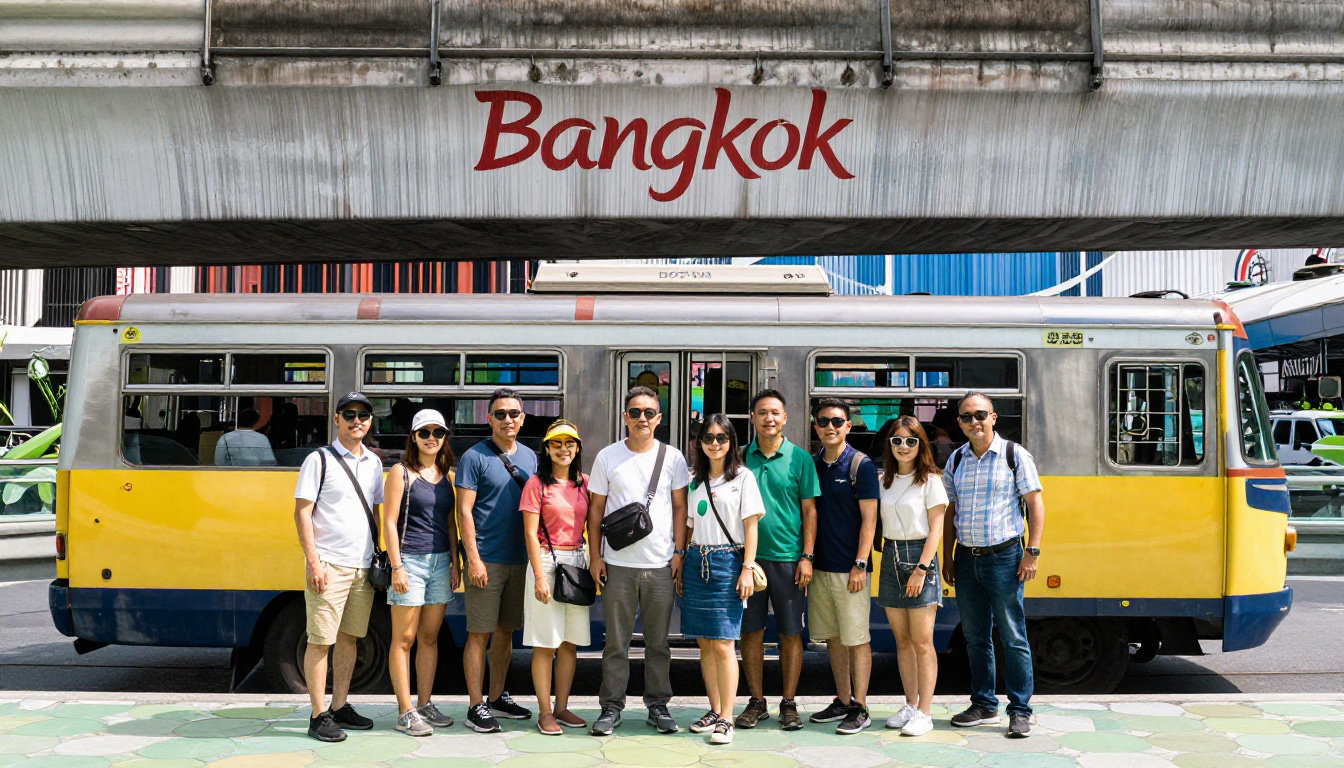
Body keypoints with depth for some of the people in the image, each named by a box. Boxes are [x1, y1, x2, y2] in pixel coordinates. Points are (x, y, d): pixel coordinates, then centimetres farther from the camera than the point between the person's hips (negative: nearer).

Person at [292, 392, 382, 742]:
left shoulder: (373, 463, 13)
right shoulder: (319, 459, -4)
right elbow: (302, 513, -7)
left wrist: (377, 555, 14)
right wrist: (313, 562, -13)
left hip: (363, 566, 6)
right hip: (329, 565, -6)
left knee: (349, 638, 12)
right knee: (321, 641, -4)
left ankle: (339, 707, 22)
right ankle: (319, 716, 1)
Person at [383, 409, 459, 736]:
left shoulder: (448, 475, 12)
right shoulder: (401, 473, -3)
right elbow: (389, 523, -7)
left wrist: (455, 564, 10)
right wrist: (396, 567, -13)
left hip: (440, 561, 6)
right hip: (410, 560, -5)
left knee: (430, 638, 11)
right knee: (404, 639, -1)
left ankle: (424, 705, 20)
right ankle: (405, 713, 2)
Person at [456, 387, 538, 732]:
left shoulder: (529, 457, 12)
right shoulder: (475, 457, -5)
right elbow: (464, 511, -9)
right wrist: (473, 559, -15)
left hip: (520, 559, 6)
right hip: (486, 560, -6)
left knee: (505, 631, 13)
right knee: (479, 633, -2)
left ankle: (497, 697, 24)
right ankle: (476, 706, 4)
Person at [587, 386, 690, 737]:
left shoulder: (672, 457, 4)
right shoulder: (607, 457, 3)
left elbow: (680, 507, 8)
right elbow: (595, 509, 6)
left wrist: (679, 552, 0)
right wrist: (595, 556, 0)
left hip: (661, 565, 1)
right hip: (617, 564, 0)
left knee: (658, 641, 7)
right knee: (616, 642, 3)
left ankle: (658, 705, 17)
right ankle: (611, 707, 12)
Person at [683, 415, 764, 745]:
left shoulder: (743, 477, 1)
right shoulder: (695, 481, 14)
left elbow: (751, 526, -3)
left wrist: (747, 569, -10)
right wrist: (681, 568, 12)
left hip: (728, 563, -5)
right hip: (697, 563, 5)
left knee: (723, 644, -9)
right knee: (705, 644, 7)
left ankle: (726, 720, -5)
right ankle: (715, 711, 18)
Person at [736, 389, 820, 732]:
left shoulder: (799, 458, 1)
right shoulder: (741, 457, 6)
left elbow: (809, 510, 1)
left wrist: (807, 556, -6)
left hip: (788, 558, -2)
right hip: (748, 556, 2)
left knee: (791, 634, 3)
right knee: (751, 632, 6)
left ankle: (789, 703, 14)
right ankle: (757, 702, 17)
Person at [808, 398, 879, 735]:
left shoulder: (861, 465, -5)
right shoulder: (811, 464, 10)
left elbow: (869, 518, -8)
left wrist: (860, 565, -14)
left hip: (849, 568, -6)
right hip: (819, 566, 6)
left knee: (856, 638, -2)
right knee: (832, 637, 12)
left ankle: (859, 707, 5)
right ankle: (842, 701, 22)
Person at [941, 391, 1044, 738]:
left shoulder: (1014, 455, -3)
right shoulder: (956, 460, 10)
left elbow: (1035, 503, -3)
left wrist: (1031, 552, -11)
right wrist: (947, 558, 12)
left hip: (1003, 556, -5)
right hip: (966, 557, 5)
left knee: (1013, 637, -2)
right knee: (975, 637, 11)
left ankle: (1020, 710, 6)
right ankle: (984, 706, 22)